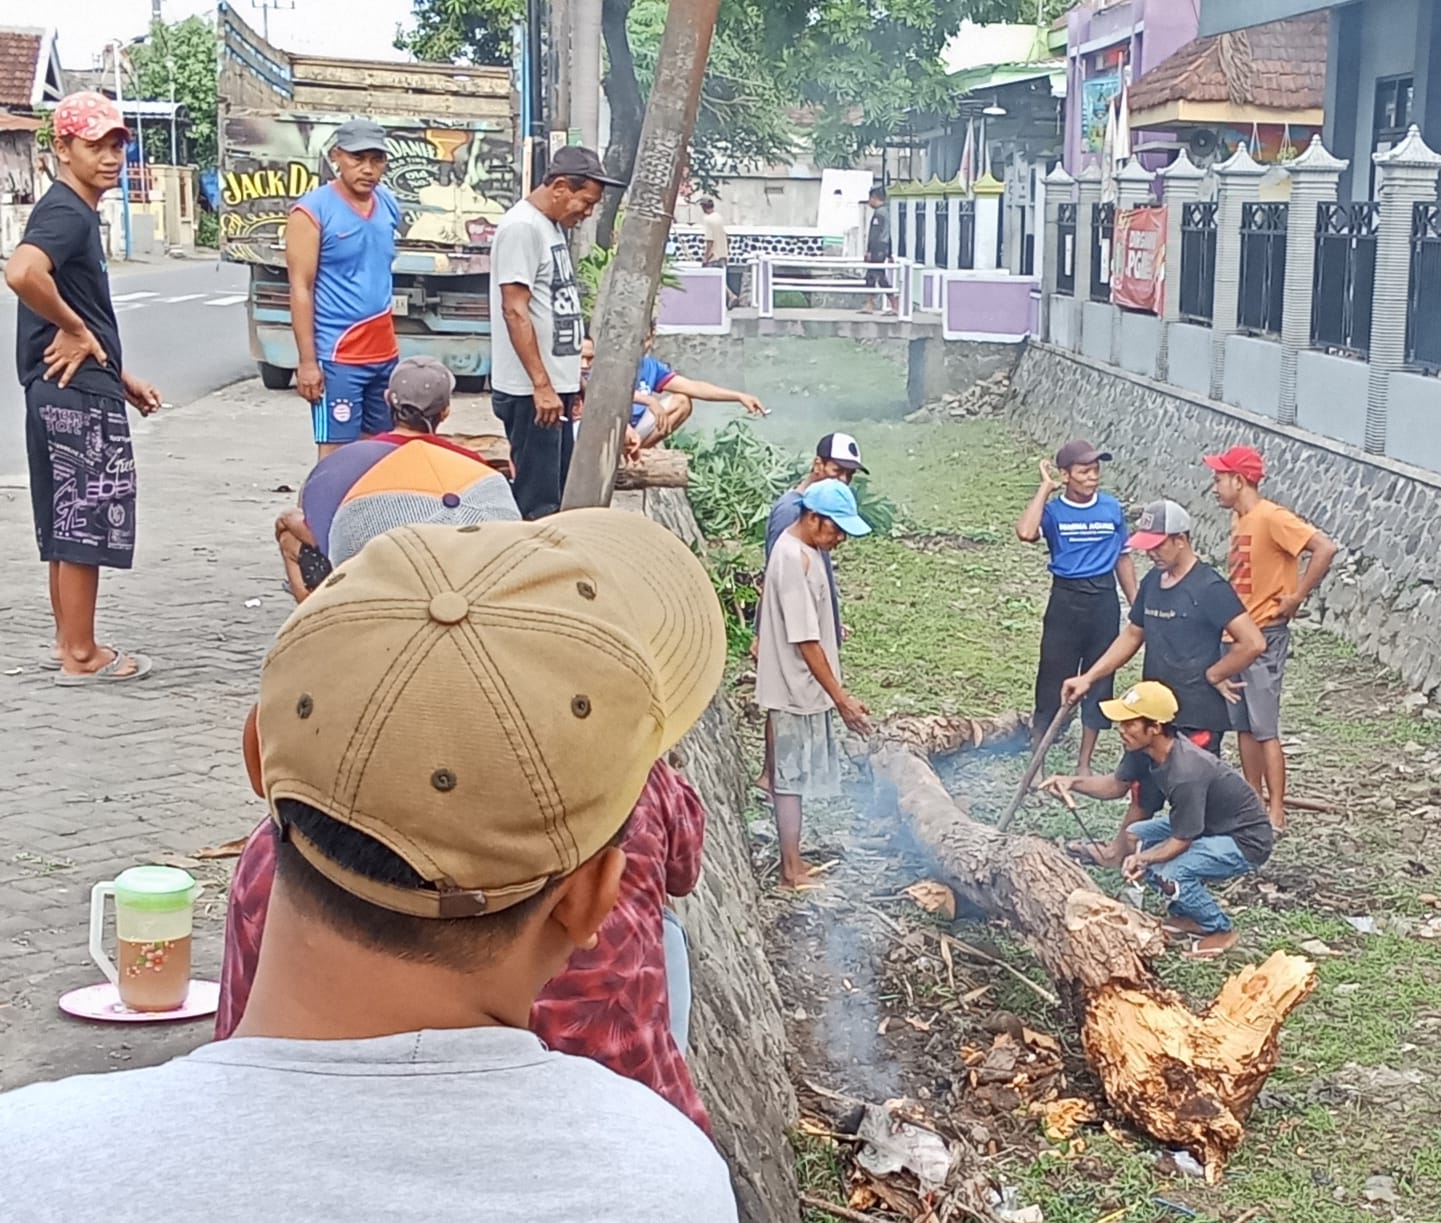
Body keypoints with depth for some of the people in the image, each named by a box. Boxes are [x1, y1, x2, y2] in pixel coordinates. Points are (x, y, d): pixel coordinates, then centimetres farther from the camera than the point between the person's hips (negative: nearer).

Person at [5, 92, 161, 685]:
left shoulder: (79, 212, 16)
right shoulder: (65, 212, -15)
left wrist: (119, 374, 24)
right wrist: (74, 331, -22)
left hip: (74, 388, 10)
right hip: (78, 391, -10)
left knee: (68, 524, 16)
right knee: (84, 525, -3)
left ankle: (68, 643, 25)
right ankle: (80, 657, 4)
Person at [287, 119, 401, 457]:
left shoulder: (388, 204, 10)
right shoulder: (312, 210, -9)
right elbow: (301, 289, -12)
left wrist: (386, 340, 18)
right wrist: (307, 361, -17)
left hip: (384, 352, 7)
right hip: (337, 355, -7)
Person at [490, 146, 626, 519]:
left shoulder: (553, 226, 16)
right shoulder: (521, 227, -14)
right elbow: (515, 311, -19)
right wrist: (541, 384, -22)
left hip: (555, 385, 10)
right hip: (531, 391, -10)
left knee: (558, 494, 15)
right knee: (538, 502, -8)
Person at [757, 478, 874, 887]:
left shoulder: (798, 548, 7)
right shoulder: (796, 560, -24)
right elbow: (806, 641, -25)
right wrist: (841, 698, -22)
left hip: (799, 687, 10)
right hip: (796, 688, -10)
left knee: (791, 776, 15)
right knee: (791, 777, 0)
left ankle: (791, 862, 25)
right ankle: (792, 871, 8)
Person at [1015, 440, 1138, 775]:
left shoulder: (1112, 508, 3)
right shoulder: (1053, 510, -6)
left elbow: (1122, 558, 12)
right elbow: (1026, 532, -28)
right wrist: (1045, 488, -17)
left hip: (1104, 600, 3)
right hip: (1066, 600, -3)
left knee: (1099, 683, 9)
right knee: (1053, 682, 0)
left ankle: (1084, 764, 22)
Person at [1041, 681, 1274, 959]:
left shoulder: (1185, 774, -34)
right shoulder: (1144, 750, -10)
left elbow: (1179, 842, -27)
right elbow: (1117, 785, 6)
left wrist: (1141, 859, -40)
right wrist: (1073, 783, -9)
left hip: (1247, 840, -9)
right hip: (1208, 825, 9)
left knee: (1170, 874, -28)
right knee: (1133, 837, 5)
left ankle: (1220, 931, -1)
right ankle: (1188, 915, 16)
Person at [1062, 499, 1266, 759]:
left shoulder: (1209, 588, -16)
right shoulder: (1152, 581, 9)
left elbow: (1253, 643, -22)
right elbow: (1132, 635, 19)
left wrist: (1213, 675, -11)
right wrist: (1088, 677, 11)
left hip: (1197, 719, -8)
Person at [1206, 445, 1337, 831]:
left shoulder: (1271, 517, -16)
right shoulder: (1240, 519, 12)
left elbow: (1325, 549, -25)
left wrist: (1295, 598, -20)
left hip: (1265, 636, -9)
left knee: (1264, 729, -6)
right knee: (1243, 725, 12)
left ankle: (1276, 811, 0)